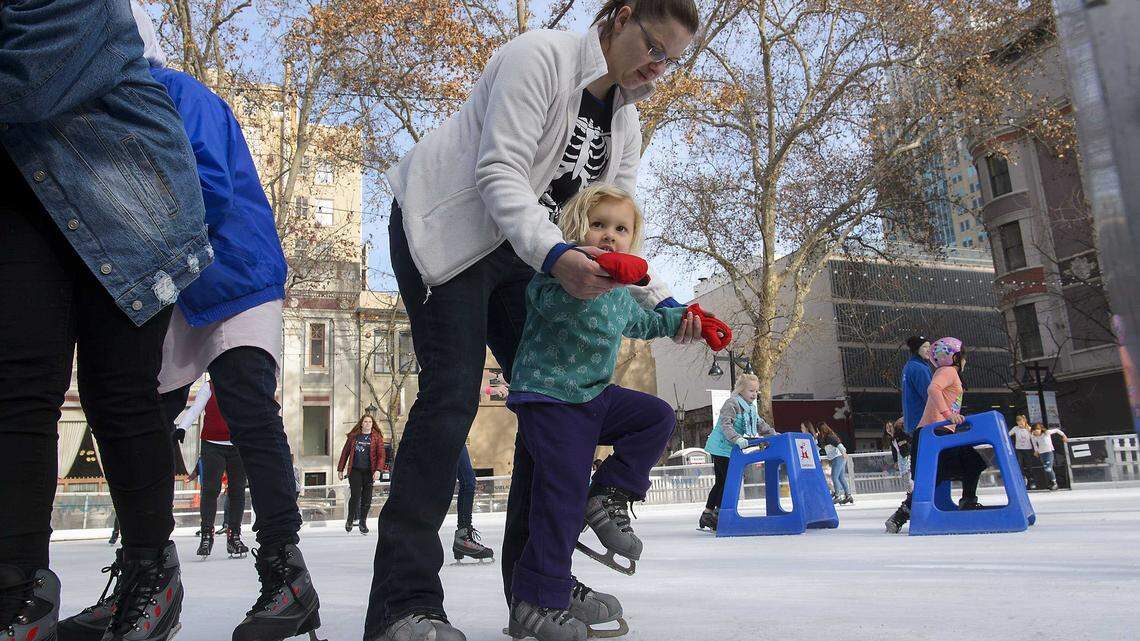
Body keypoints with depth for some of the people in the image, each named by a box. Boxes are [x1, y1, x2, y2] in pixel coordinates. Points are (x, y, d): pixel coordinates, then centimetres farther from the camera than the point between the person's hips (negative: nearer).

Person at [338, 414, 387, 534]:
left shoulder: (377, 438, 4)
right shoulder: (353, 436, 8)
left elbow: (381, 456, 0)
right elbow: (345, 452, 13)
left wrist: (378, 470, -13)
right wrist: (340, 469, 11)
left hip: (369, 472, 0)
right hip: (355, 470, 0)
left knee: (367, 498, 3)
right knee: (355, 496, -7)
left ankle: (363, 522, 17)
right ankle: (350, 520, 14)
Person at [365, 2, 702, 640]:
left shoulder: (626, 122, 10)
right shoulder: (542, 55, -14)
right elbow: (500, 170, -24)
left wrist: (663, 303, -5)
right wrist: (555, 256, -38)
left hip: (521, 253, 8)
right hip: (450, 233, -7)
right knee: (452, 395, -19)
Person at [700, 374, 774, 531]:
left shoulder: (751, 407, 14)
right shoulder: (732, 403, -17)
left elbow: (761, 425, 19)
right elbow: (726, 425, -29)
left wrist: (775, 435, 6)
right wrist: (737, 439, -43)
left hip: (732, 449, 10)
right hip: (721, 448, -10)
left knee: (721, 482, 12)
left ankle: (707, 515, 19)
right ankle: (718, 513, -4)